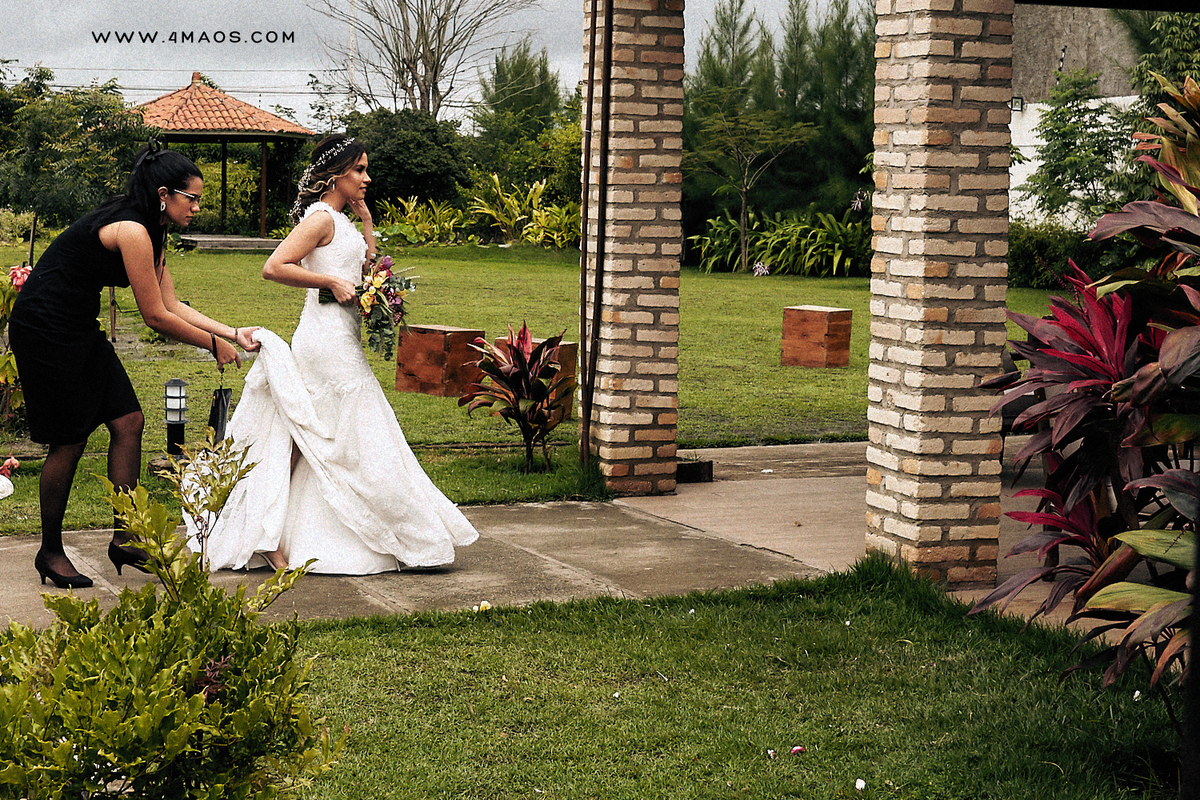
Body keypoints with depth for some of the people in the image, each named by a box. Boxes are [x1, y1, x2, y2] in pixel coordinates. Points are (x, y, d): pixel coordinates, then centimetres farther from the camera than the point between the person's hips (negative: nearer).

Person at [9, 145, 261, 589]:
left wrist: (232, 332, 3)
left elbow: (173, 305, 11)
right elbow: (157, 318, -18)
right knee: (70, 440, -3)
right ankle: (50, 553, 12)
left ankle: (123, 539, 9)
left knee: (128, 422, 4)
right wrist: (214, 345, -6)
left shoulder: (148, 232, 9)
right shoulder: (131, 231, -22)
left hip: (79, 330, 10)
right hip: (45, 331, -10)